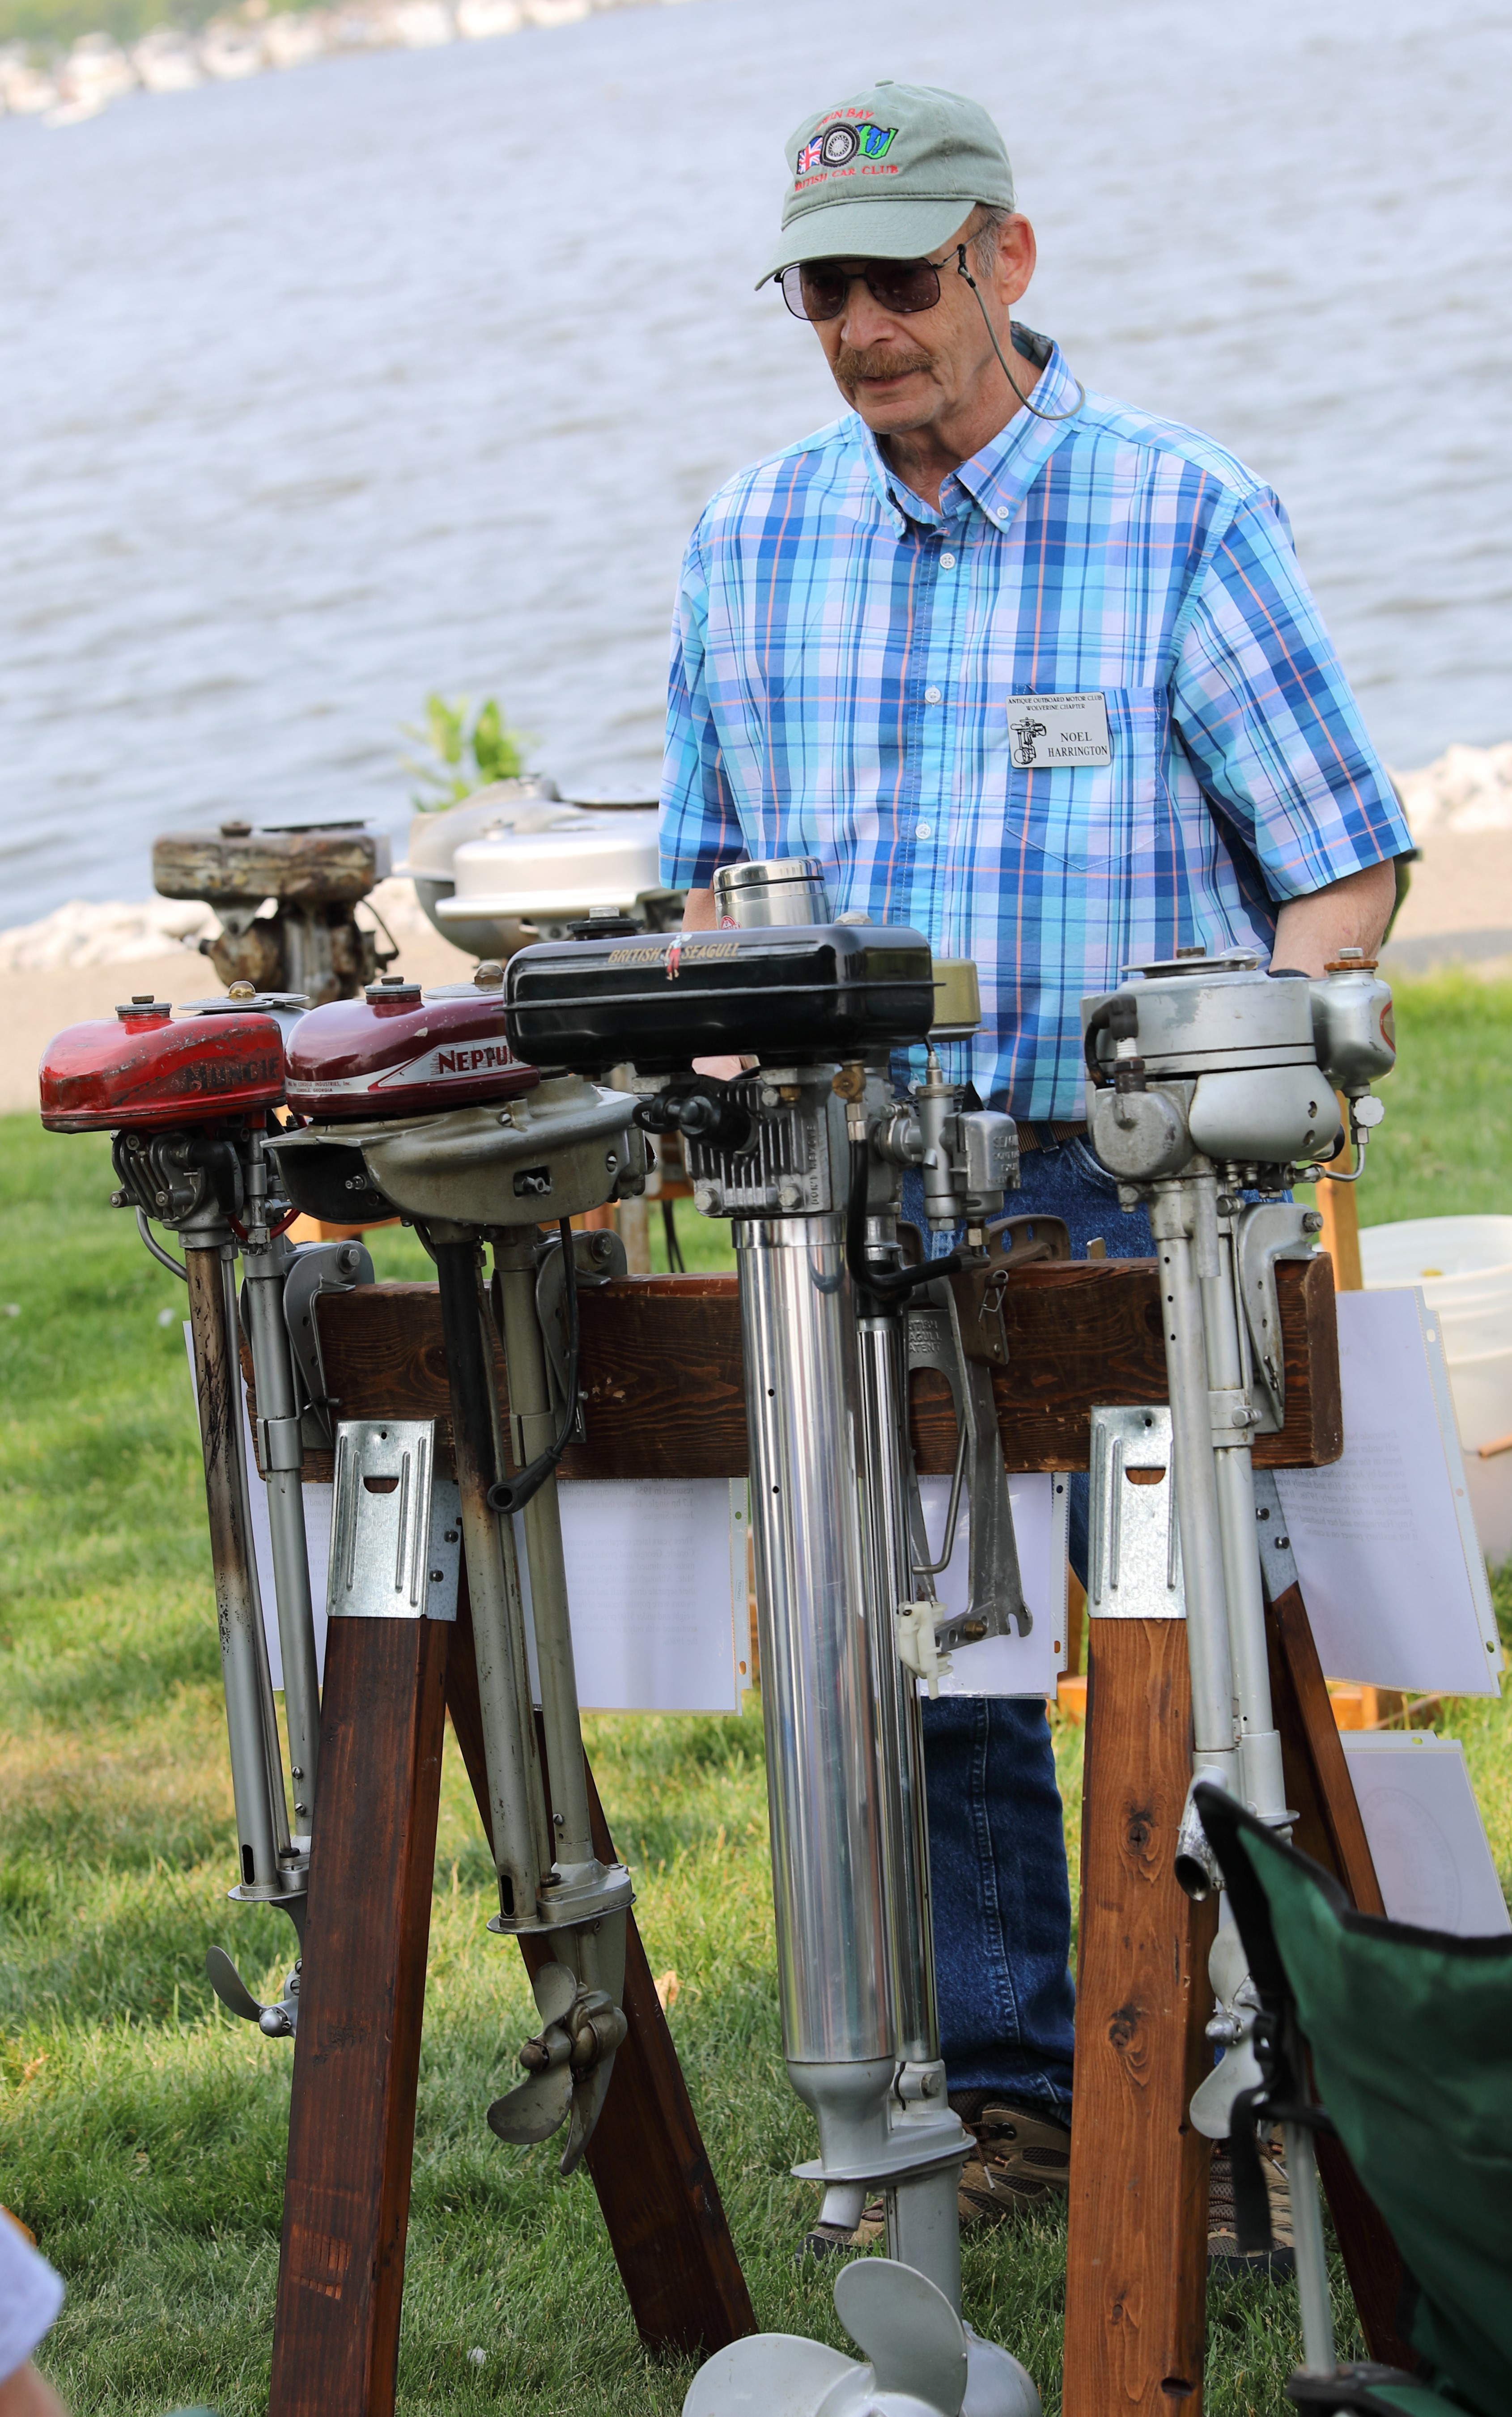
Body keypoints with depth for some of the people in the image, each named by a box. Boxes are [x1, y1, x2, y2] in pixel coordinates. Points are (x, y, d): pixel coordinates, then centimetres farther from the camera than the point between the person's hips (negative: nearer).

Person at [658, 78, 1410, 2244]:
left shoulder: (1184, 517, -5)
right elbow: (714, 868, 19)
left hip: (1141, 1188, -4)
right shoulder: (752, 542, 9)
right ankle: (996, 2093, 14)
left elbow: (1346, 862, -3)